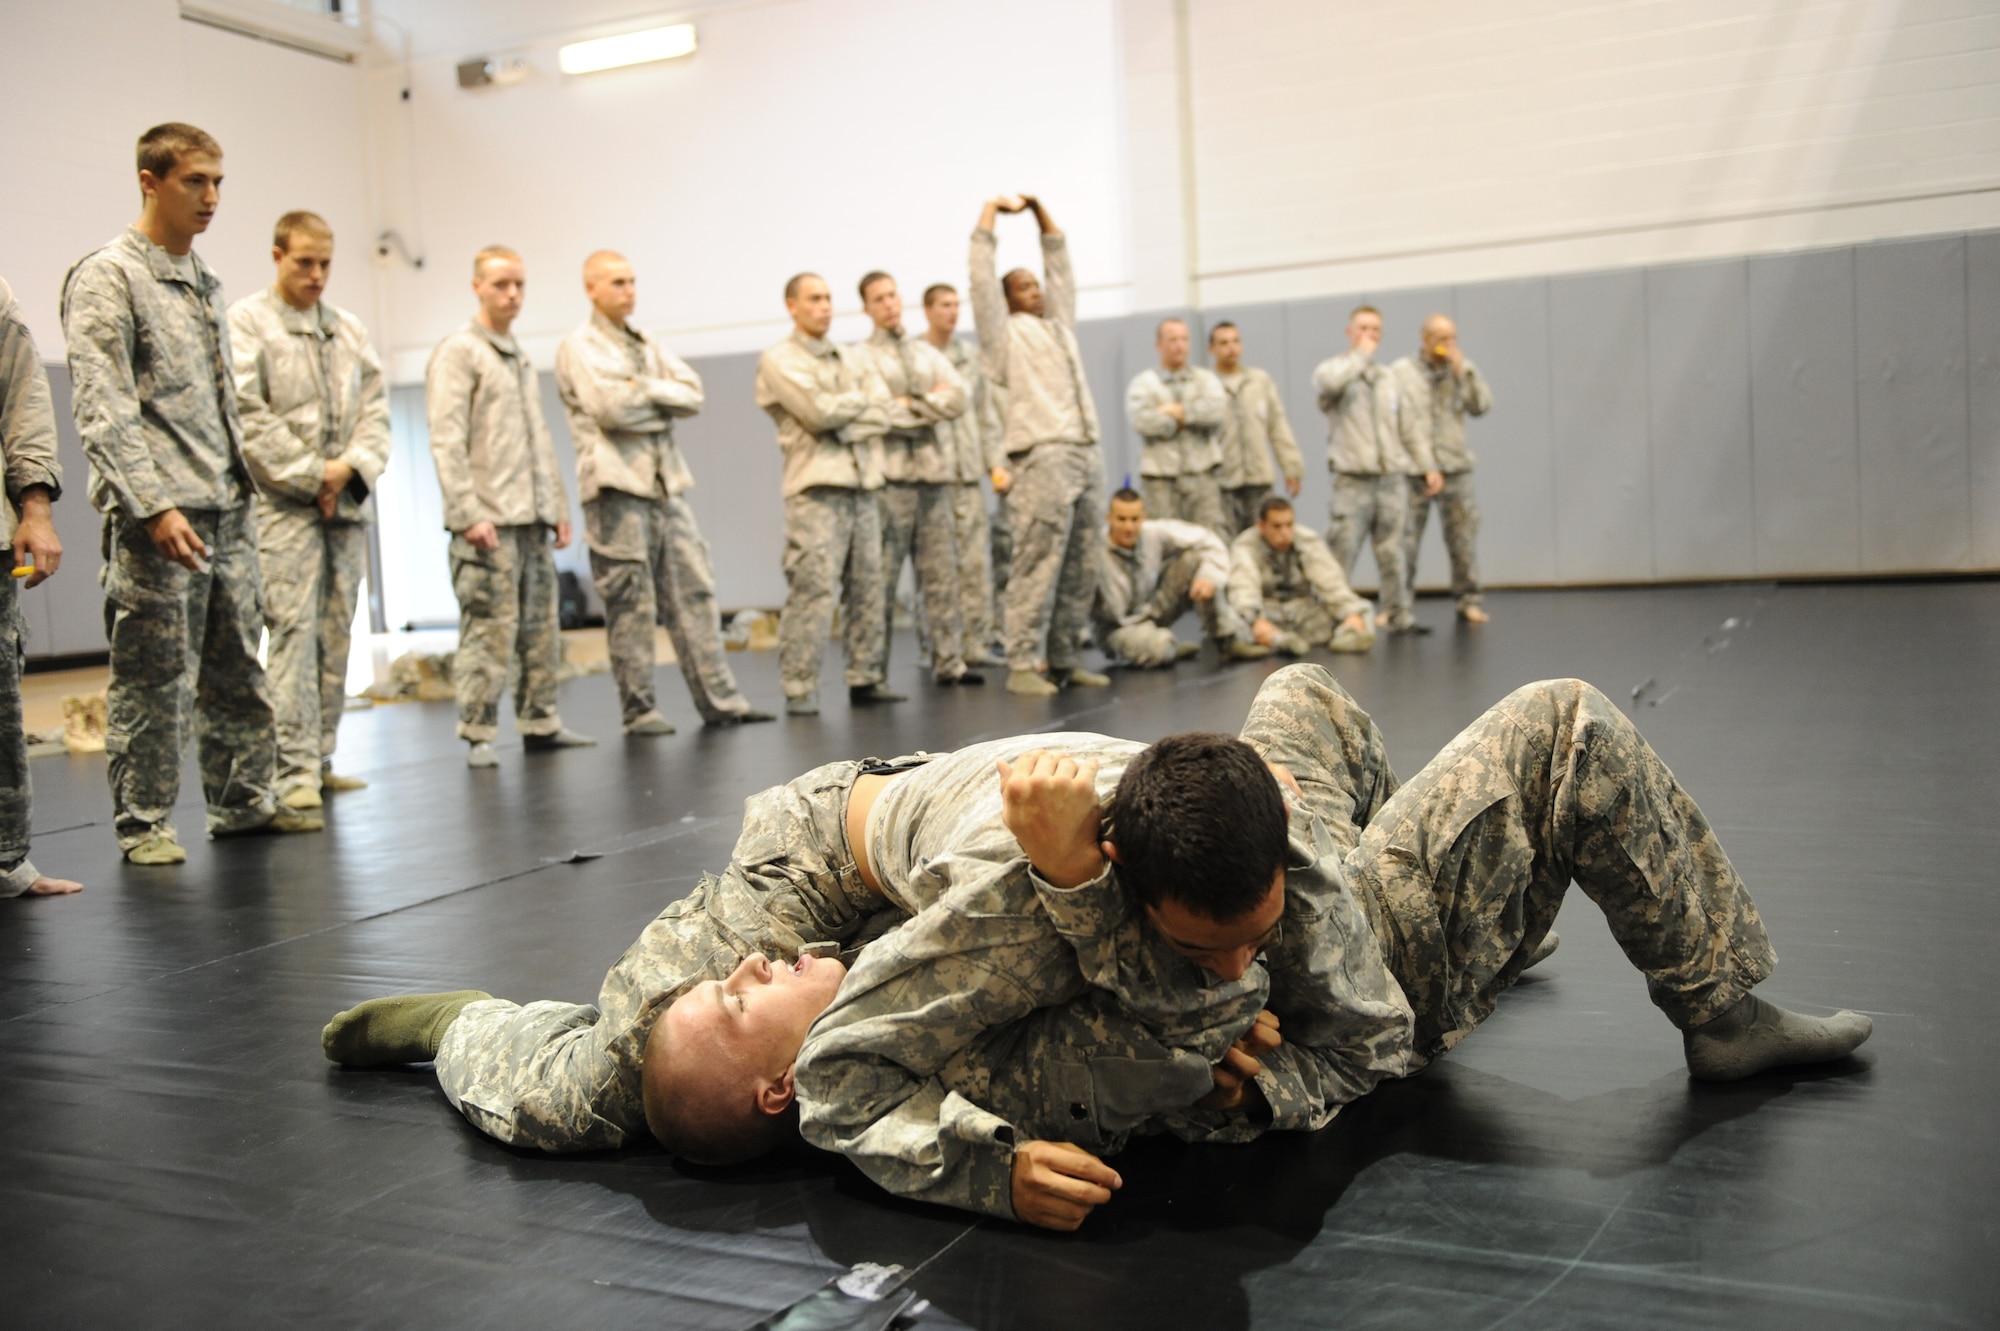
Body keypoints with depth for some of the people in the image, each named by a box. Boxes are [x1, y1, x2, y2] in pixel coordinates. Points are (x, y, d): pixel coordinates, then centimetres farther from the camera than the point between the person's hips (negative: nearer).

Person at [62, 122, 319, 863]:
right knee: (152, 678, -1)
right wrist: (155, 507, -22)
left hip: (228, 512, 7)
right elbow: (102, 410, -14)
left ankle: (243, 802, 21)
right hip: (157, 518, -7)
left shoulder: (206, 281, 18)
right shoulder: (105, 279, -6)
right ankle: (143, 823, 9)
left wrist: (239, 487, 17)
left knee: (237, 668, 11)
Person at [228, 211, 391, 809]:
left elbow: (375, 405, 13)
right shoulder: (246, 322, 0)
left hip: (345, 503, 6)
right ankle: (296, 771, -10)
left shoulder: (349, 328, 17)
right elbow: (247, 414, -9)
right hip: (283, 503, -6)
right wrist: (311, 475, -11)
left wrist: (352, 466, -5)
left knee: (336, 635, 6)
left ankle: (323, 760, 13)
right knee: (295, 631, -11)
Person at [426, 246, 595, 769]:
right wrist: (467, 514, -18)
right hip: (489, 522, -8)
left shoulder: (520, 357, 21)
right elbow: (446, 441, -11)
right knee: (490, 630, -8)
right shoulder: (458, 353, -3)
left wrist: (558, 507, 17)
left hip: (533, 519, 8)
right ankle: (478, 735, -3)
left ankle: (540, 722, 17)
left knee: (540, 627, 9)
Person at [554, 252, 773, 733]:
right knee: (630, 604, -3)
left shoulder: (647, 346, 21)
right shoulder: (579, 347, 1)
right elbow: (609, 406, -15)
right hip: (617, 486, -6)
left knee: (694, 590, 2)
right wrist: (664, 404, -1)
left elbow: (693, 393, 8)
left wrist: (645, 389, -6)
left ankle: (719, 699, 3)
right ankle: (639, 711, 4)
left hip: (666, 482, 6)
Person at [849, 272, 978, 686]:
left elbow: (957, 400, 4)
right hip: (887, 479, -5)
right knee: (881, 578, -5)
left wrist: (910, 405, -6)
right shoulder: (860, 356, 2)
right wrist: (931, 405, -5)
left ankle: (949, 663, 9)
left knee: (942, 573, 5)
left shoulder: (927, 353, 18)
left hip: (931, 474, 5)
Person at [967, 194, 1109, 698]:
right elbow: (983, 277, 2)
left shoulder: (1058, 323, 24)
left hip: (1087, 454, 7)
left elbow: (1060, 267, 30)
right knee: (1037, 566, -9)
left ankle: (1063, 659, 12)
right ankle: (1024, 664, -7)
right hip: (1042, 458, -7)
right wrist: (992, 210, 9)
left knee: (1080, 569, 6)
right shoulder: (1004, 332, 7)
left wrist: (1039, 210, 27)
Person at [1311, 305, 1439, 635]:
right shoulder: (1333, 369, 3)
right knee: (1341, 554, -7)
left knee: (1392, 554, 7)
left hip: (1392, 479, 5)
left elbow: (1407, 429, 22)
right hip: (1352, 481, -5)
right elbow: (1329, 381, -25)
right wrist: (1361, 355, -11)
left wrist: (1428, 466, 16)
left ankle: (1399, 615, 12)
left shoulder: (1388, 379, 19)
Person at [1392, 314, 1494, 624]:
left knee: (1463, 538, 3)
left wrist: (1462, 372, -9)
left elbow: (1482, 406, -1)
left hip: (1455, 469, 2)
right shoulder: (1400, 372, 2)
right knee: (1404, 540, -3)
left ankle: (1468, 601, 13)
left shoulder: (1462, 369, 10)